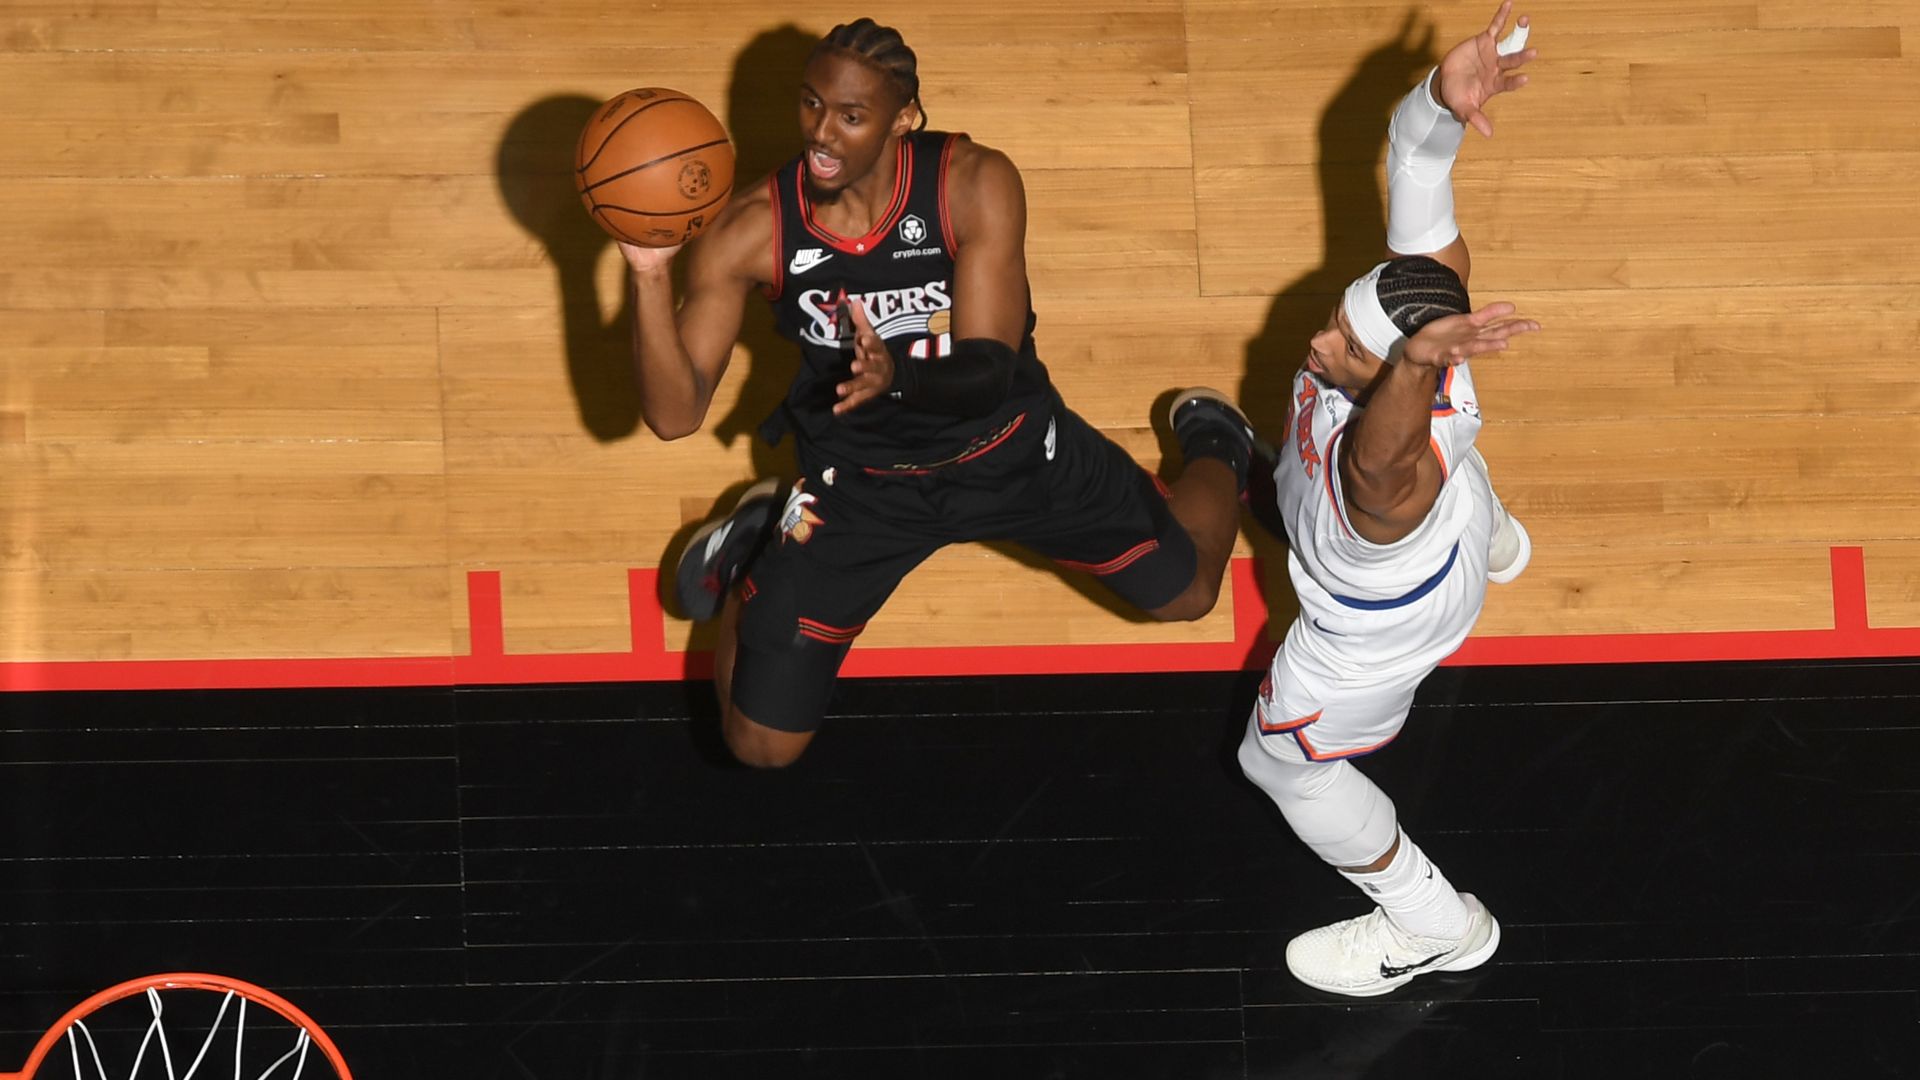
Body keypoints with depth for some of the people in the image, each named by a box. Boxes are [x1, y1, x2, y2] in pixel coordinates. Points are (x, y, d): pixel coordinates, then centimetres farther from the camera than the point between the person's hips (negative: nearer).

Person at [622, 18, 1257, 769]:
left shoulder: (976, 185, -26)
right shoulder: (750, 233, -24)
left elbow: (990, 372, -28)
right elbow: (675, 414, -25)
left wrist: (897, 376, -51)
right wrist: (650, 277, -42)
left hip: (1010, 449, 0)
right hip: (859, 477, 0)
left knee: (1188, 590, 10)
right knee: (762, 744, -6)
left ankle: (1213, 442, 46)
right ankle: (753, 546, 26)